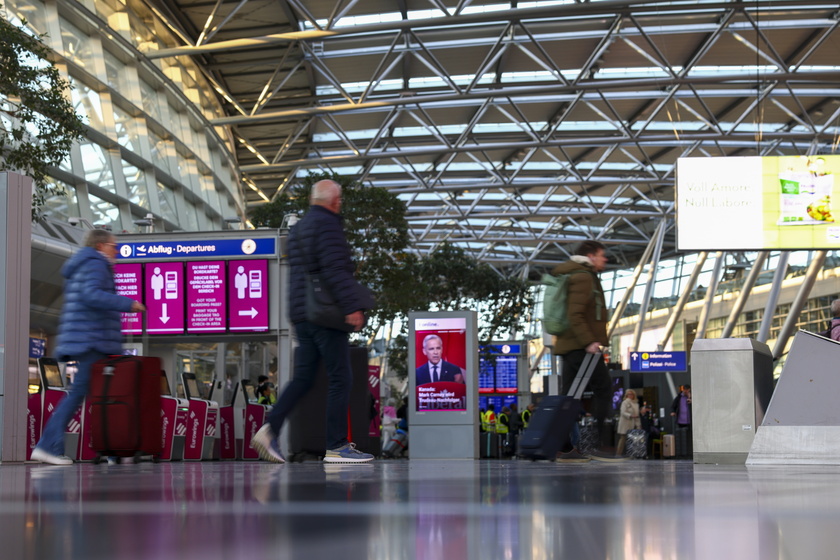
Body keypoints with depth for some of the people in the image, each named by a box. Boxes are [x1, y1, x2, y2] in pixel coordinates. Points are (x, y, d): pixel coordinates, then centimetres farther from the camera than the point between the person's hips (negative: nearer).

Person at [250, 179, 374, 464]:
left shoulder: (297, 229, 19)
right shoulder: (327, 224, -9)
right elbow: (335, 269, -20)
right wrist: (352, 306, -23)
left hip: (301, 314, 9)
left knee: (303, 377, 9)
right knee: (340, 377, -4)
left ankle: (270, 428, -6)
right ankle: (336, 446, -5)